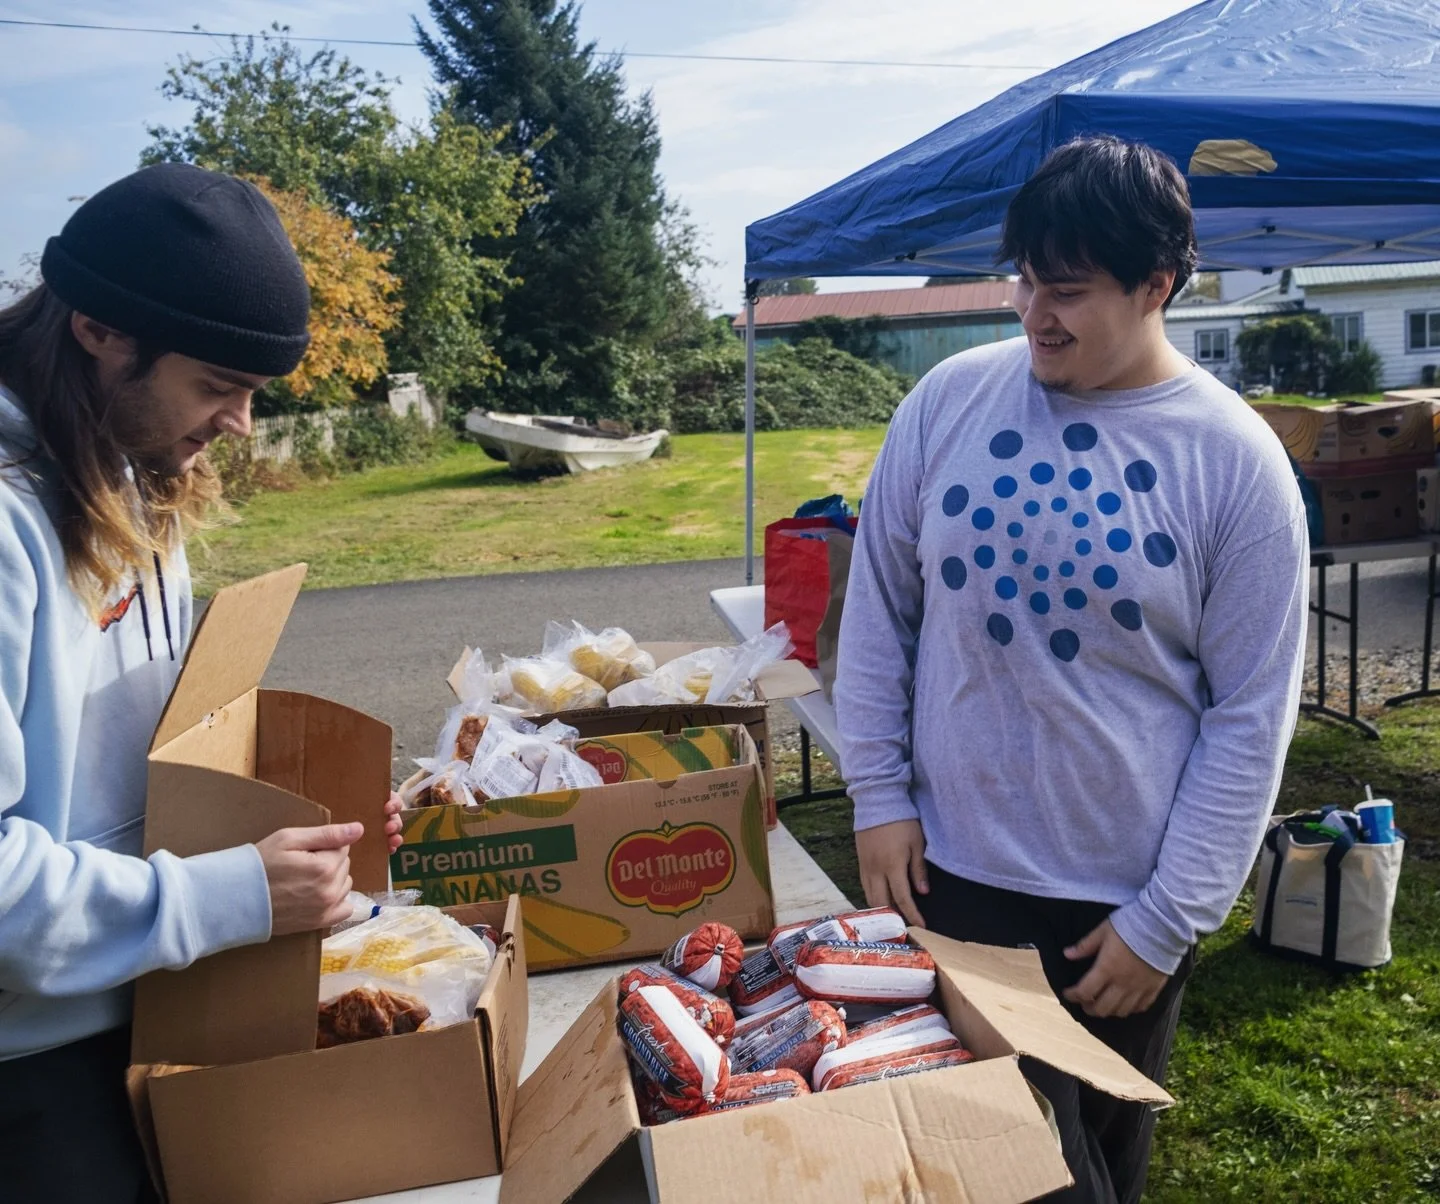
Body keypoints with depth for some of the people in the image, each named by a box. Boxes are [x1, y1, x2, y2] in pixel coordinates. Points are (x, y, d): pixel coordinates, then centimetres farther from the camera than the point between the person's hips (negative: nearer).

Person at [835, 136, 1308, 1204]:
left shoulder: (1236, 459, -9)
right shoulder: (951, 397, -4)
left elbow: (1250, 716, -7)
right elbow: (878, 602, 2)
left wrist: (1165, 922, -8)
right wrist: (879, 795, -1)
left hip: (1125, 901, 0)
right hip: (948, 871, 1)